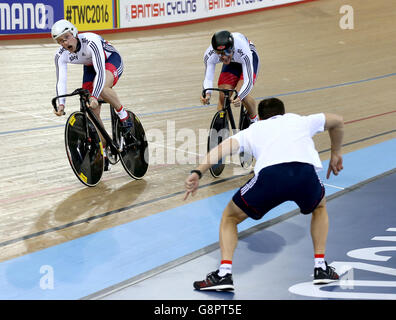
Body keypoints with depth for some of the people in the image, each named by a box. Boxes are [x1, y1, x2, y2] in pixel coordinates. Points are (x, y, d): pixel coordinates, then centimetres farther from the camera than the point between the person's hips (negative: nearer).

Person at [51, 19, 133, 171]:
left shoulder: (91, 42, -37)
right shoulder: (60, 55, -20)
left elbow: (101, 72, -43)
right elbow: (61, 81, -23)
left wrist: (94, 97, -54)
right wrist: (61, 104, -39)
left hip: (112, 60, -6)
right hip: (90, 67, 6)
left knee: (101, 87, -39)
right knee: (93, 112, -4)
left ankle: (124, 115, -12)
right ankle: (103, 154, 9)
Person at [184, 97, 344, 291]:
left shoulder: (252, 130, 32)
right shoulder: (300, 121, 37)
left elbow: (223, 147, 14)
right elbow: (337, 121, 53)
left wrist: (198, 172, 3)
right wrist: (335, 155, 65)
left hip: (269, 174, -1)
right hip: (305, 171, 2)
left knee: (230, 216, 24)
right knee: (320, 207, 38)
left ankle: (224, 273, 7)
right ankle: (321, 268, 28)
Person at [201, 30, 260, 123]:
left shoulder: (243, 51, -44)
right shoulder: (209, 55, -35)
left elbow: (248, 80, -45)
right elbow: (208, 78, -33)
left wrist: (239, 97, -63)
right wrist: (207, 94, -56)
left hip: (250, 58, -3)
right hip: (231, 62, 3)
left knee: (241, 93, -23)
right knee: (223, 96, -12)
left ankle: (255, 121, 5)